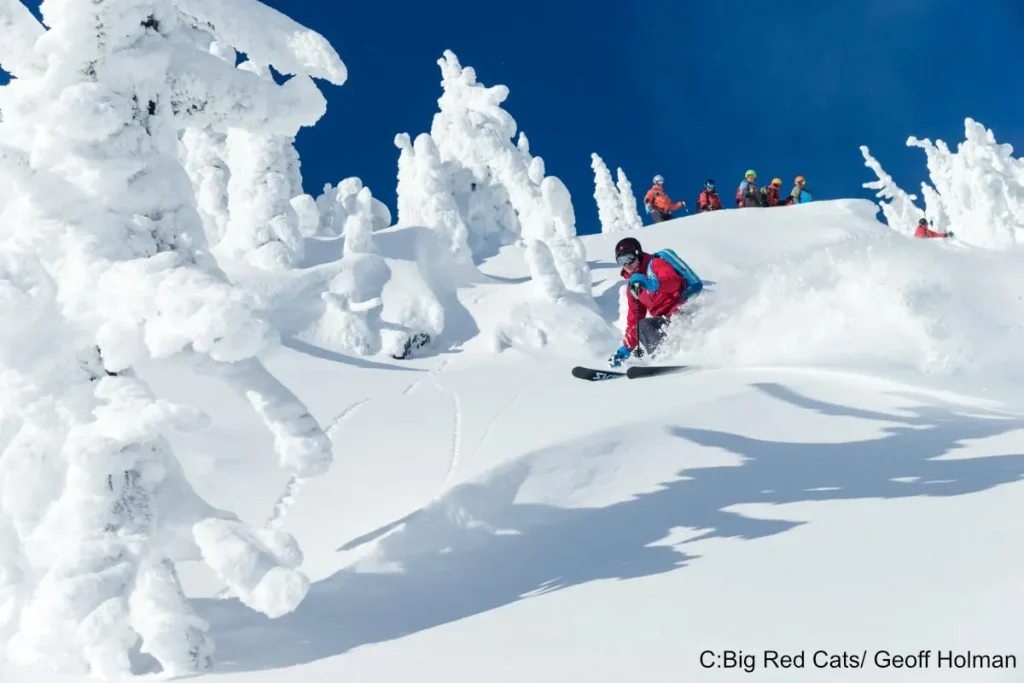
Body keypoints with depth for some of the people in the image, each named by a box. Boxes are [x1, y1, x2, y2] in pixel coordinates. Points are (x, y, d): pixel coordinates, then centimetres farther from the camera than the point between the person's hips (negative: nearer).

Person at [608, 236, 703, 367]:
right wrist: (626, 348, 15)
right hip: (666, 320, 9)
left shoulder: (655, 263, 1)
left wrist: (652, 284, -36)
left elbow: (674, 282, -19)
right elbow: (634, 319, 23)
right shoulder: (632, 286, 22)